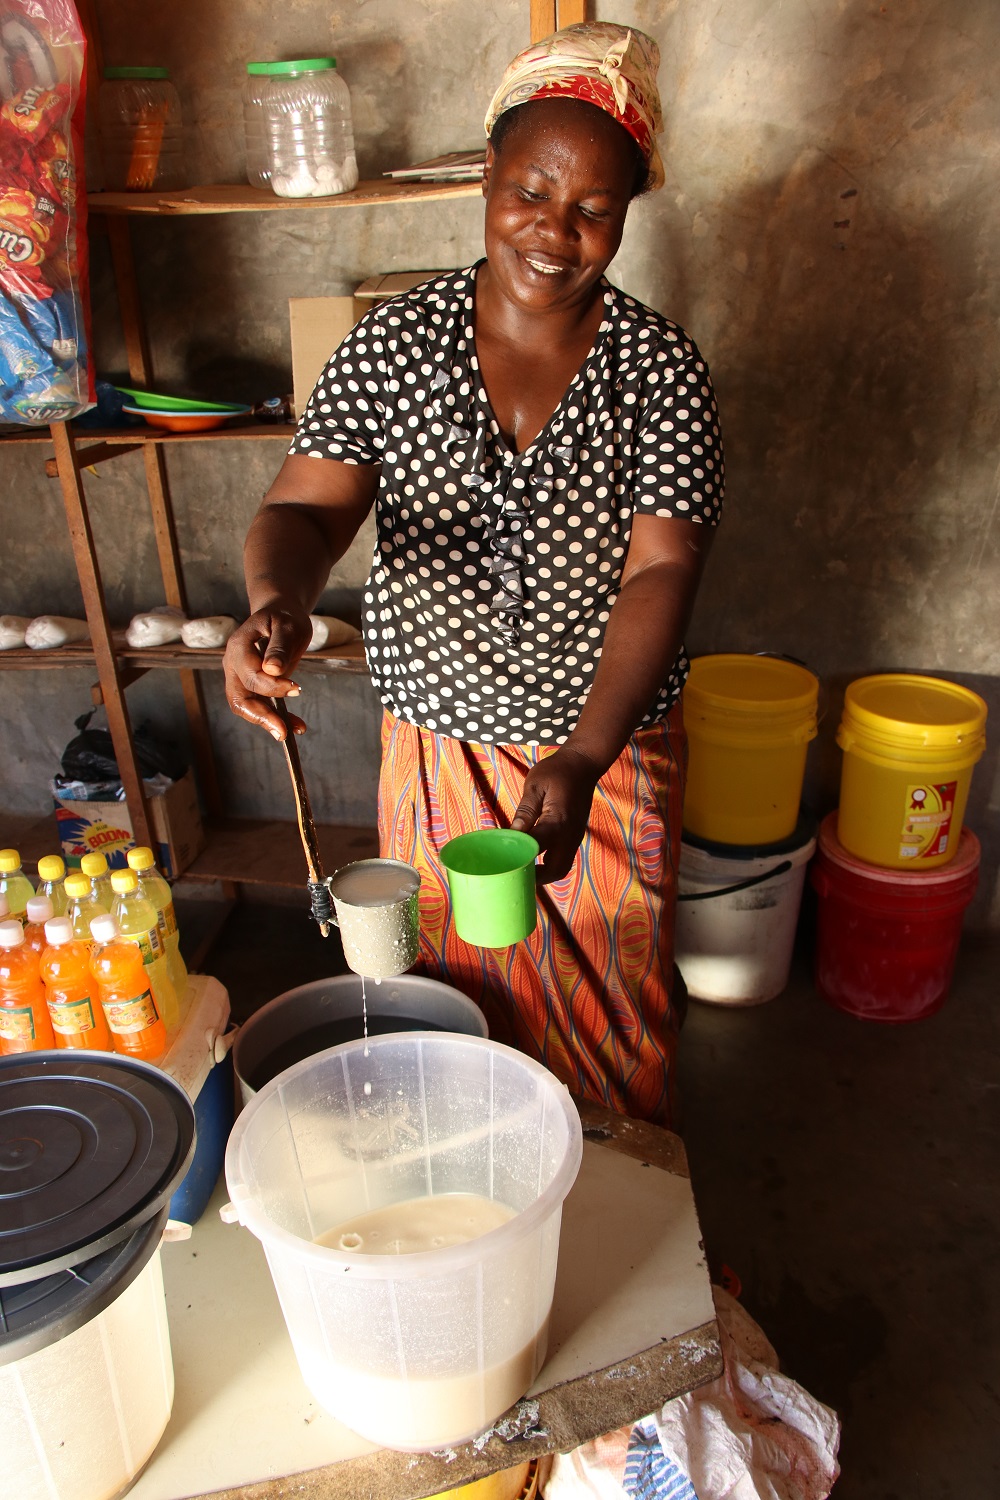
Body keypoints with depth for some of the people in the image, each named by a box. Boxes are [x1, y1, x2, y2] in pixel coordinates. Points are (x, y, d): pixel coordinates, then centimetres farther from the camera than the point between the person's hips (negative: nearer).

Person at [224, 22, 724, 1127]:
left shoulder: (662, 369, -11)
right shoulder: (394, 343, -7)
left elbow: (661, 571, -20)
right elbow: (305, 505, -13)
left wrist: (583, 760, -34)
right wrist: (278, 602, -38)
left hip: (605, 748, -1)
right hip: (438, 743, 2)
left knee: (610, 996, 18)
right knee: (452, 989, 21)